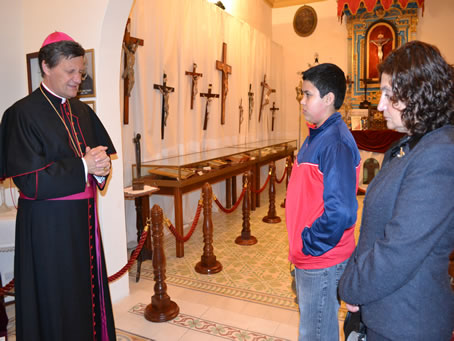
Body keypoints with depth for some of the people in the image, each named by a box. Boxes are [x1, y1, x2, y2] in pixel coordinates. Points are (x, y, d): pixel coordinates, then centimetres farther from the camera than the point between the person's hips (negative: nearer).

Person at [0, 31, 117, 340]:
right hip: (48, 225, -6)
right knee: (56, 304, 8)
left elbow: (103, 154, 13)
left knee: (89, 293, 15)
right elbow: (29, 181, -16)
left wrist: (101, 168, -9)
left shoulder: (82, 111, 9)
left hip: (83, 217, 6)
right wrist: (82, 166, -18)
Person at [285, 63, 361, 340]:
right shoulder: (317, 136, 8)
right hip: (307, 257, 9)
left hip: (321, 261, -9)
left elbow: (340, 211, -28)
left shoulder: (335, 143, -22)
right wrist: (300, 247, 13)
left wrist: (310, 244, -17)